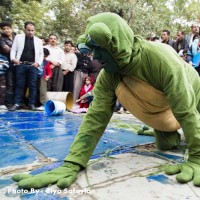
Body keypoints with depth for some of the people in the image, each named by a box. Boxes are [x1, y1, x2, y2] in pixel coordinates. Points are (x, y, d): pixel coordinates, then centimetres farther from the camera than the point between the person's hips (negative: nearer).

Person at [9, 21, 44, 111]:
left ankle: (32, 104, 6)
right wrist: (13, 59, -10)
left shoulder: (38, 40, 14)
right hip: (21, 65, -1)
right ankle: (17, 103, 5)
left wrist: (38, 63, -4)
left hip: (33, 65, 1)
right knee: (19, 84, 1)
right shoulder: (18, 37, 11)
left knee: (33, 85, 0)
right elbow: (13, 49, 8)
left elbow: (41, 54, 12)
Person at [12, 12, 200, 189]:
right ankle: (167, 131, 31)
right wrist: (72, 164, -34)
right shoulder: (107, 76, -26)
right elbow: (96, 117, -28)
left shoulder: (159, 57, -41)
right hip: (158, 110, 3)